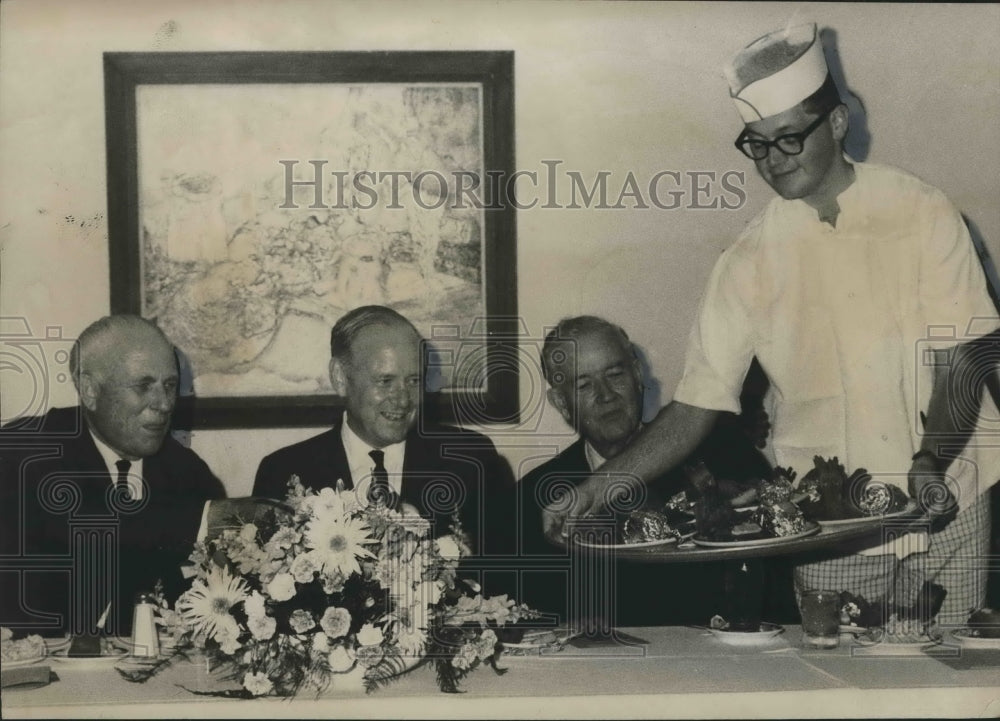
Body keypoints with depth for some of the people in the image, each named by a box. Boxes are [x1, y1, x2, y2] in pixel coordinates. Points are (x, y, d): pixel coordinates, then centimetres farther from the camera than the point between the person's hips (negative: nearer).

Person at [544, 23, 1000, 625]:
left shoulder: (919, 211, -1)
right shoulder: (751, 260, 0)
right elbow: (696, 408, 0)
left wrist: (932, 460, -21)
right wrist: (602, 483, -13)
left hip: (946, 502, 0)